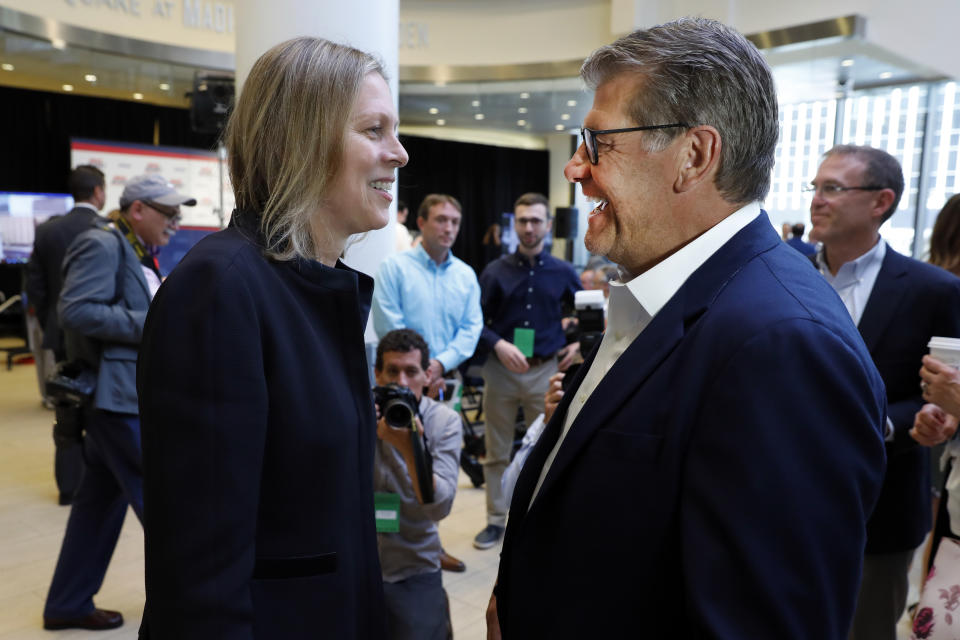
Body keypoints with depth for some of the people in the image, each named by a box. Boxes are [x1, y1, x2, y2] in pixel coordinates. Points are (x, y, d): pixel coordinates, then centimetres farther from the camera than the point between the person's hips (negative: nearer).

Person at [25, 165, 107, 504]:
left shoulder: (47, 230, 2)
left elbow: (35, 286, 3)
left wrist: (50, 326, 12)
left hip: (61, 337, 4)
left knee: (67, 416, 12)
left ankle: (69, 486, 18)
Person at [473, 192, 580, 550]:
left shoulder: (563, 273, 4)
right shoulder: (495, 272, 2)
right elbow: (476, 322, 1)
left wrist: (577, 344, 3)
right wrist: (498, 345, -15)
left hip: (546, 371, 0)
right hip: (501, 370, 0)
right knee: (497, 452, 9)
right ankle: (496, 520, 22)